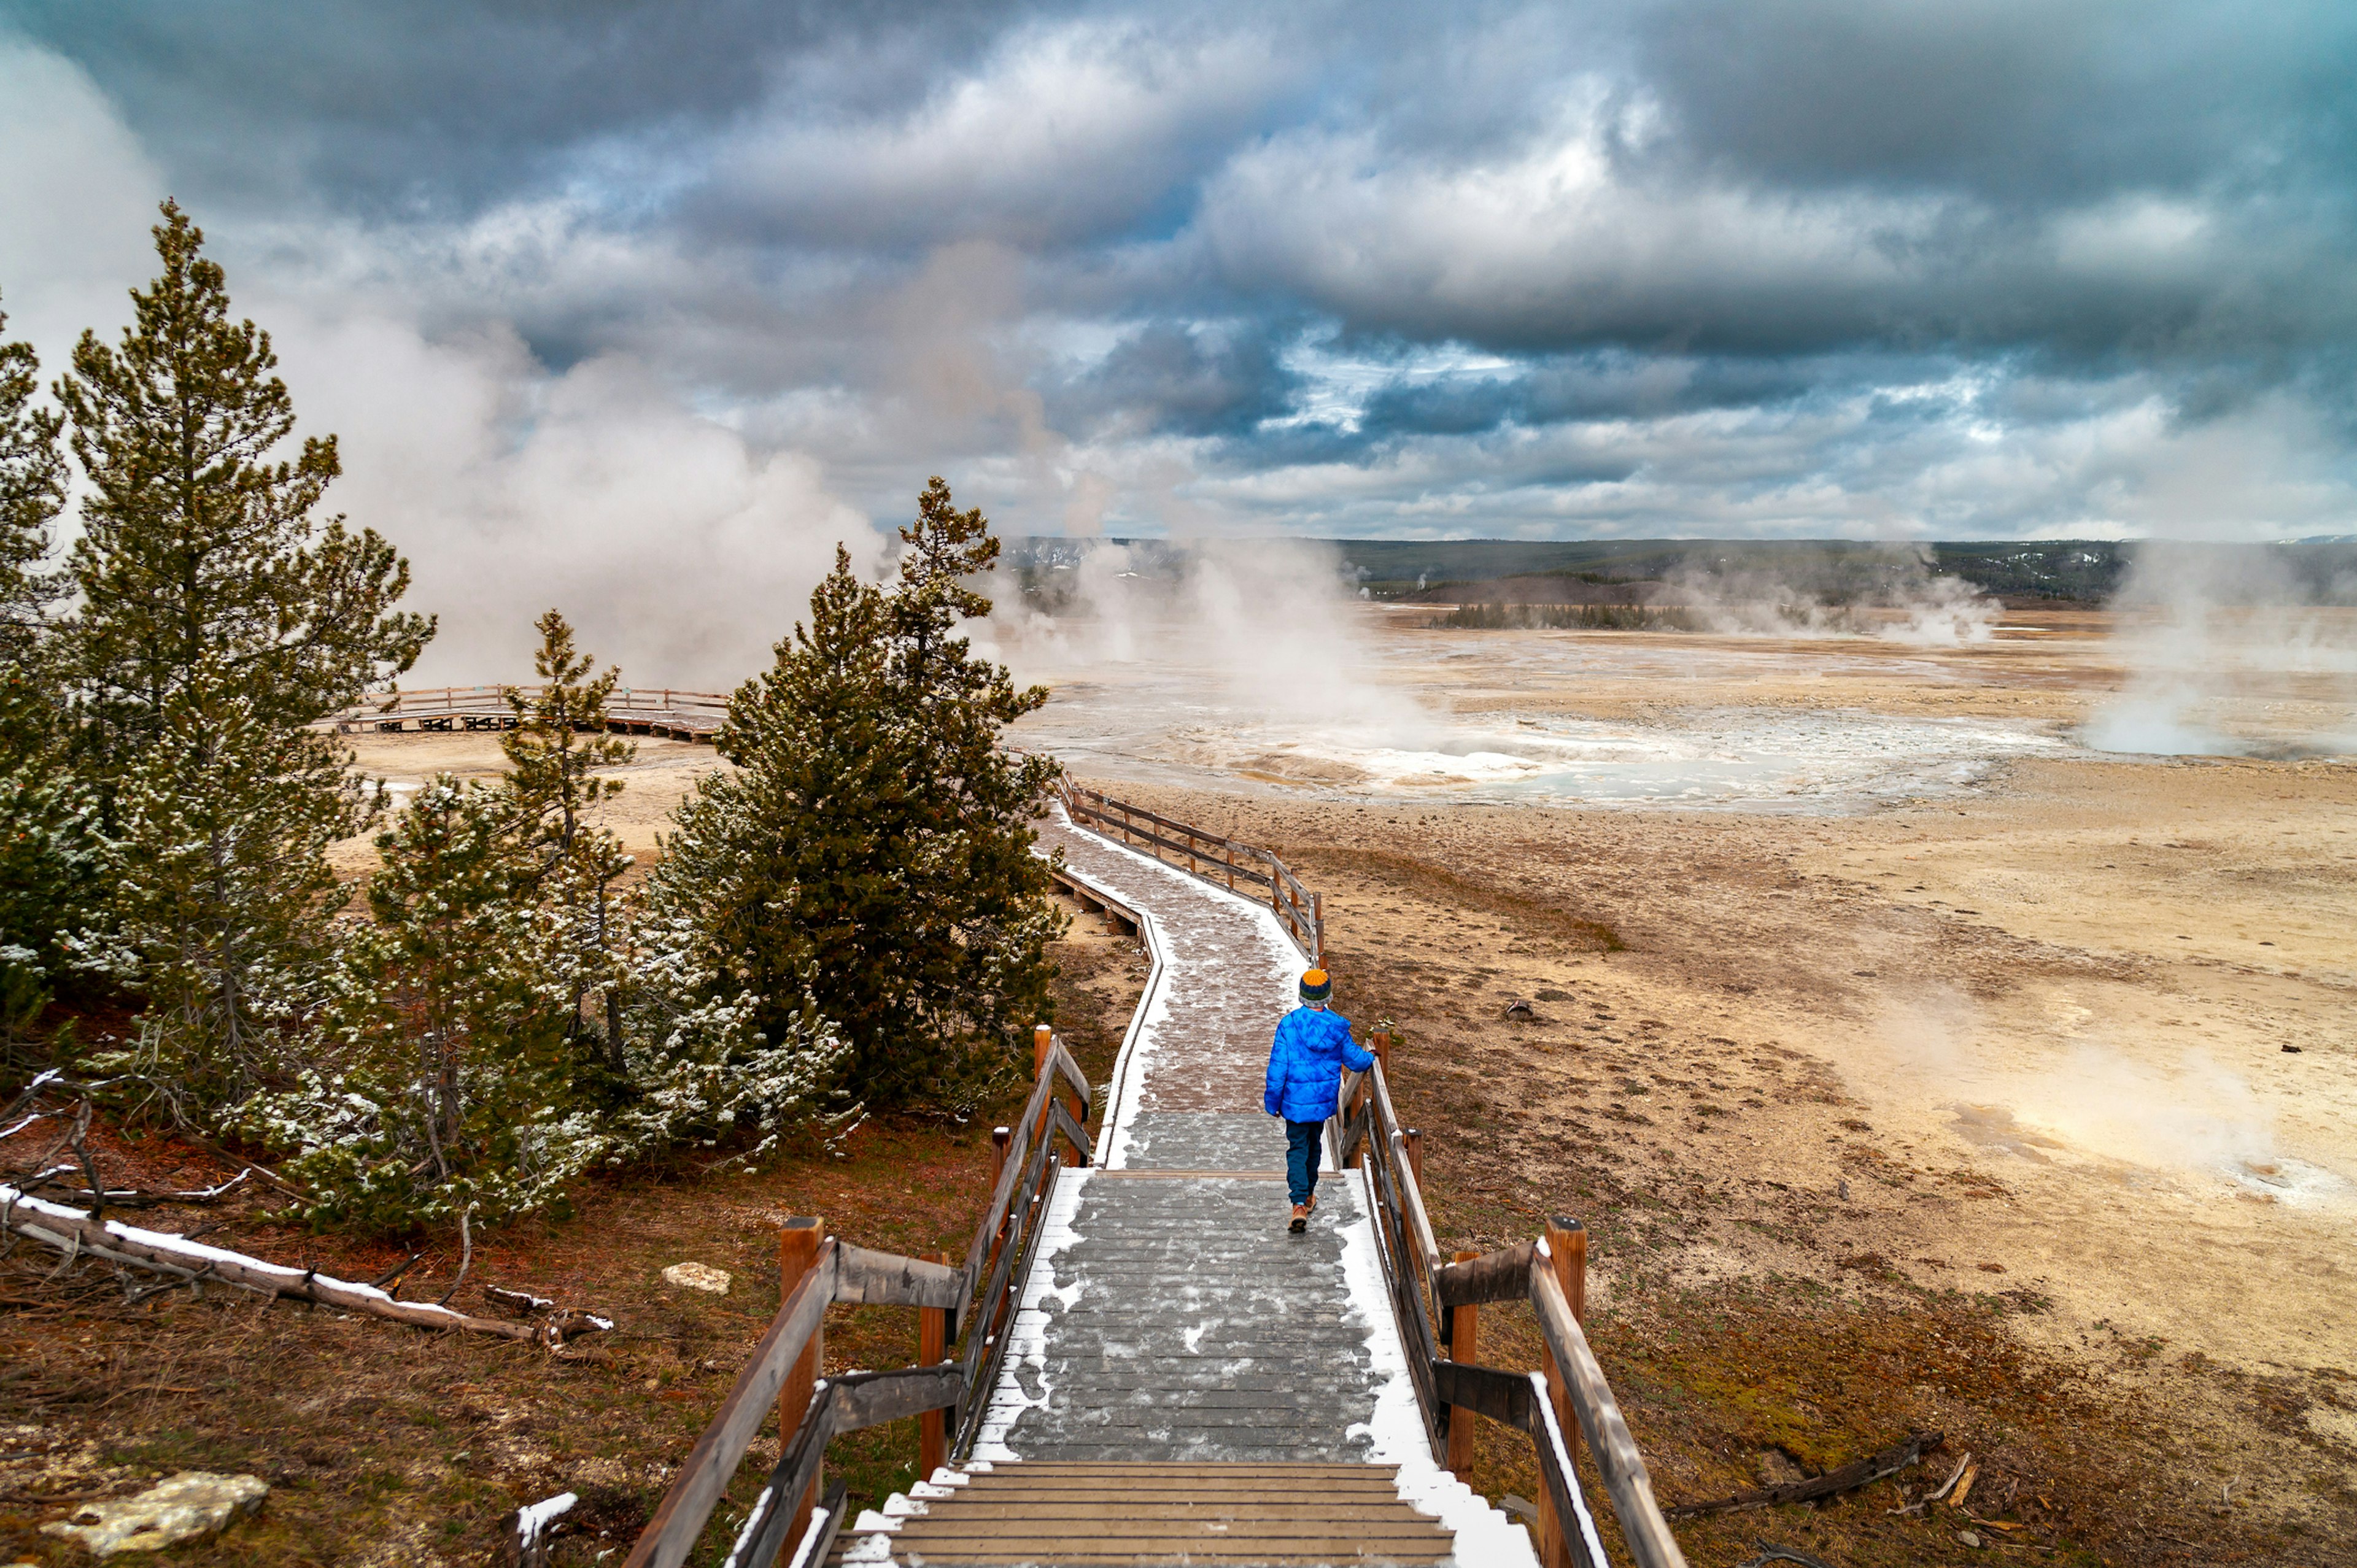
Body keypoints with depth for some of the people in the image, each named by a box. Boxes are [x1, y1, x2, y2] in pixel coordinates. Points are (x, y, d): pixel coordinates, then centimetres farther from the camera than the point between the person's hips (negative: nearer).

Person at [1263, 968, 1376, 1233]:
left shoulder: (1289, 1025, -17)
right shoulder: (1337, 1027, -9)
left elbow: (1278, 1067, -13)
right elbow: (1354, 1059, 4)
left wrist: (1272, 1102, -2)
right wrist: (1371, 1060, 28)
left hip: (1296, 1100, -3)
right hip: (1325, 1099, 3)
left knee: (1297, 1149, 2)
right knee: (1313, 1144, 23)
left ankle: (1299, 1204, -13)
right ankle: (1308, 1195, 37)